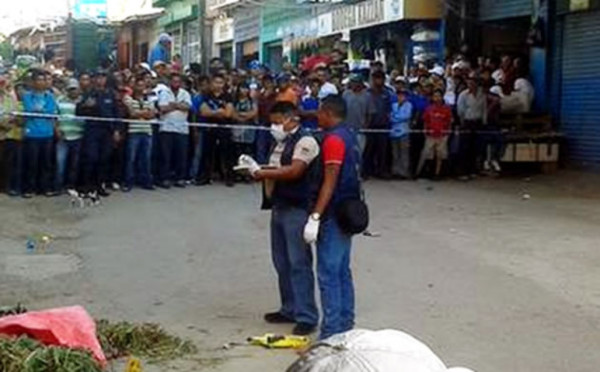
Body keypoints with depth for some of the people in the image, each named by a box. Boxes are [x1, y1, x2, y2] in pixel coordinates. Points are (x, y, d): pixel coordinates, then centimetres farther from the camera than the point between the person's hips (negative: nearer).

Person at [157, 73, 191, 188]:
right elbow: (163, 108, -9)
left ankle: (180, 178, 9)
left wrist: (172, 105, -11)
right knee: (166, 154, -3)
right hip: (166, 128, -2)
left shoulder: (185, 94, 13)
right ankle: (165, 178, 2)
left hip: (182, 128, 2)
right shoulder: (164, 93, 6)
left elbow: (187, 106, -5)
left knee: (181, 155, 1)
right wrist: (179, 106, -8)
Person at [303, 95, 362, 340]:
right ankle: (345, 324, 22)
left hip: (333, 214, -10)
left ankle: (331, 332, -5)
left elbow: (330, 181, -21)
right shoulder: (349, 136, 13)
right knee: (342, 271, 15)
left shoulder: (333, 139, -15)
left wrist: (315, 216, -23)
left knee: (328, 273, -7)